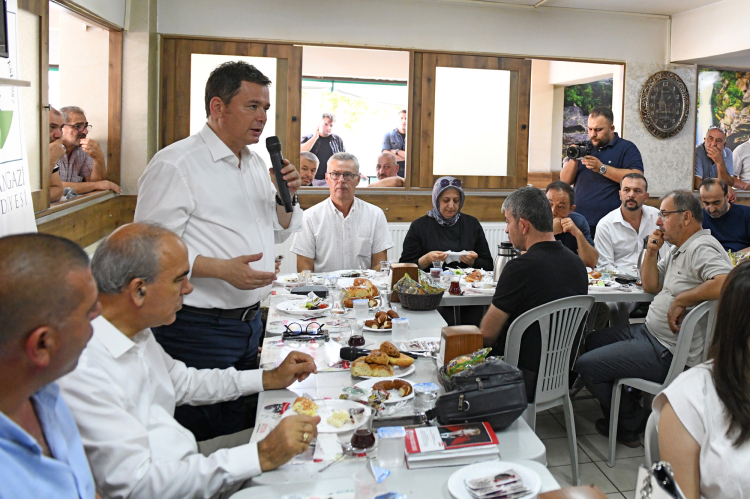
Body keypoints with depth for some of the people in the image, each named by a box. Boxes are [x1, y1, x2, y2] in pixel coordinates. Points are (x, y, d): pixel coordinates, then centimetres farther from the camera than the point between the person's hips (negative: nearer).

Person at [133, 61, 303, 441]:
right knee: (204, 440, 2)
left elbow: (277, 233, 22)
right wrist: (222, 269, -27)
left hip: (249, 321, 8)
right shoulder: (175, 164, -14)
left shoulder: (255, 163, 13)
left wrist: (287, 196, 3)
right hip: (198, 328, -8)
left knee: (237, 431, 18)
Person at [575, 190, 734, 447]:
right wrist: (651, 252, 2)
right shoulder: (678, 249, 14)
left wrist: (680, 300, -29)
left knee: (586, 365, -12)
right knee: (589, 341, 22)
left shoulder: (702, 249, -19)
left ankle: (634, 423, 10)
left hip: (667, 351, -11)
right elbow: (651, 286, 17)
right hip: (650, 331, 11)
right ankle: (624, 408, 26)